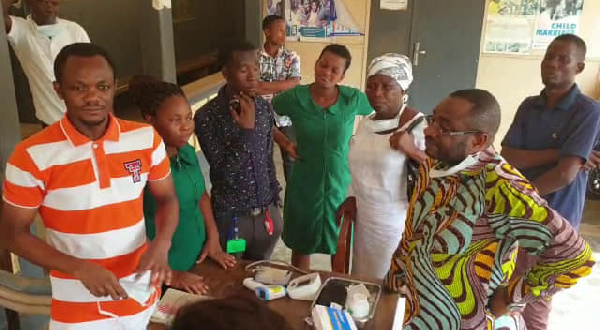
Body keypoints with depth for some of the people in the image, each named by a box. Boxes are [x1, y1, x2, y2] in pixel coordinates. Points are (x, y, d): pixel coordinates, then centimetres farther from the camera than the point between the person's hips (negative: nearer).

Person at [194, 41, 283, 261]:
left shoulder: (265, 108, -1)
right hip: (231, 217, -4)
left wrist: (274, 198, 12)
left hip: (267, 212, 4)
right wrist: (247, 130, -26)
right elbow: (223, 172, -19)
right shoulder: (207, 116, -17)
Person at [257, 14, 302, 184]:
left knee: (291, 156, 12)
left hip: (286, 115, 1)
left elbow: (294, 83, -17)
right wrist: (282, 86, -22)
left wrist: (265, 86, -23)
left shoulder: (292, 57, -3)